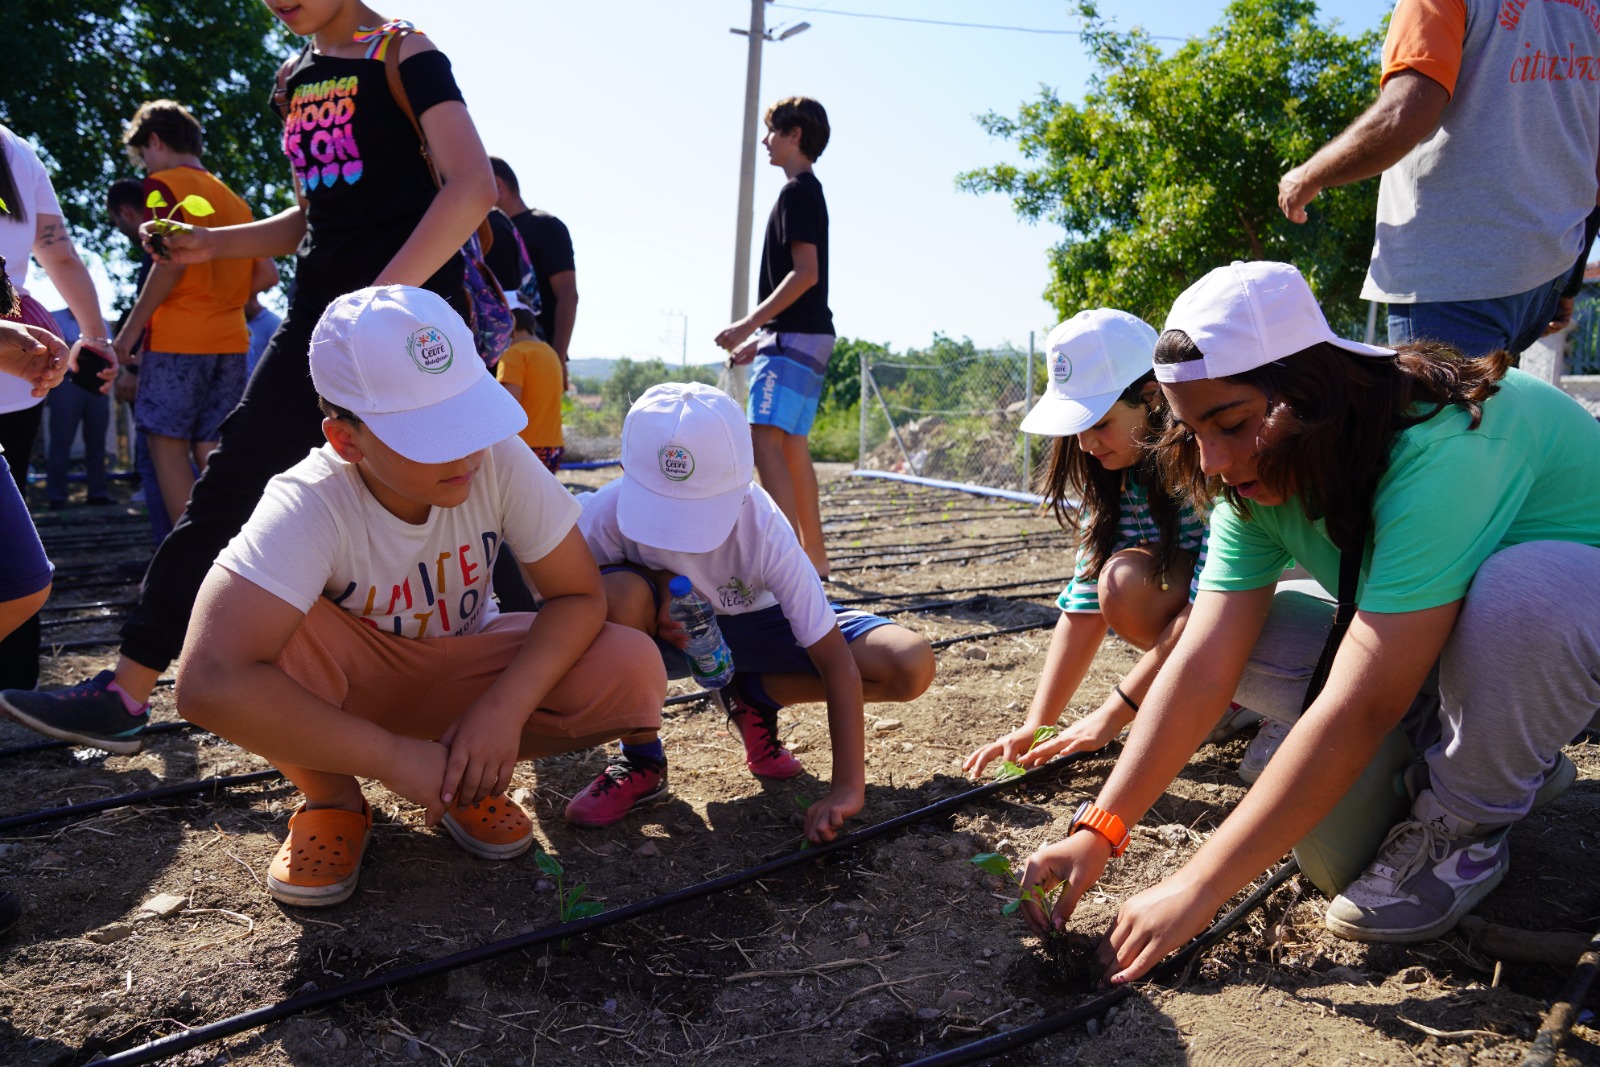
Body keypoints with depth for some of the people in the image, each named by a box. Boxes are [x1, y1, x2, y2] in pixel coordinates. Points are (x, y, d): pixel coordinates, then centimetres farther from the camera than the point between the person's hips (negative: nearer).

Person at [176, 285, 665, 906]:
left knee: (633, 674, -23)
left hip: (461, 666, 2)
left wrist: (506, 706, -32)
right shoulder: (309, 505, -33)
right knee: (264, 635, -36)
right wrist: (397, 757, -38)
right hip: (347, 678, -2)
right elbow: (210, 681, -43)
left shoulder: (501, 461, -26)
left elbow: (579, 595, -17)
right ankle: (332, 799, -6)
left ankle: (471, 776, 2)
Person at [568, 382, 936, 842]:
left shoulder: (763, 528, -33)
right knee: (618, 593, -39)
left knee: (913, 667, -21)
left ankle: (751, 697, 3)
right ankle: (640, 764, -14)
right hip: (664, 630, 0)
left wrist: (847, 787, -36)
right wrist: (655, 591, -33)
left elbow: (836, 660, -31)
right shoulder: (608, 513, -30)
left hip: (750, 622, 0)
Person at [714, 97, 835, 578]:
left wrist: (748, 324, -20)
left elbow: (805, 273, -20)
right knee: (793, 445, 11)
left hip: (794, 338, -10)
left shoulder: (797, 191, -9)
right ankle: (814, 554, 16)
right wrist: (760, 337, 21)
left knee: (765, 438, -16)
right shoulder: (808, 191, 21)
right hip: (800, 336, 10)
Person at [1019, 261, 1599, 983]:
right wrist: (1097, 832, -26)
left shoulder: (1441, 449, -37)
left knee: (1518, 589, -40)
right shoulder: (1258, 480, -14)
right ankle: (1505, 759, 5)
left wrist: (1198, 889, -36)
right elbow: (1202, 667, -19)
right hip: (1425, 636, 6)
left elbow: (1358, 710, -40)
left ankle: (1464, 827, -11)